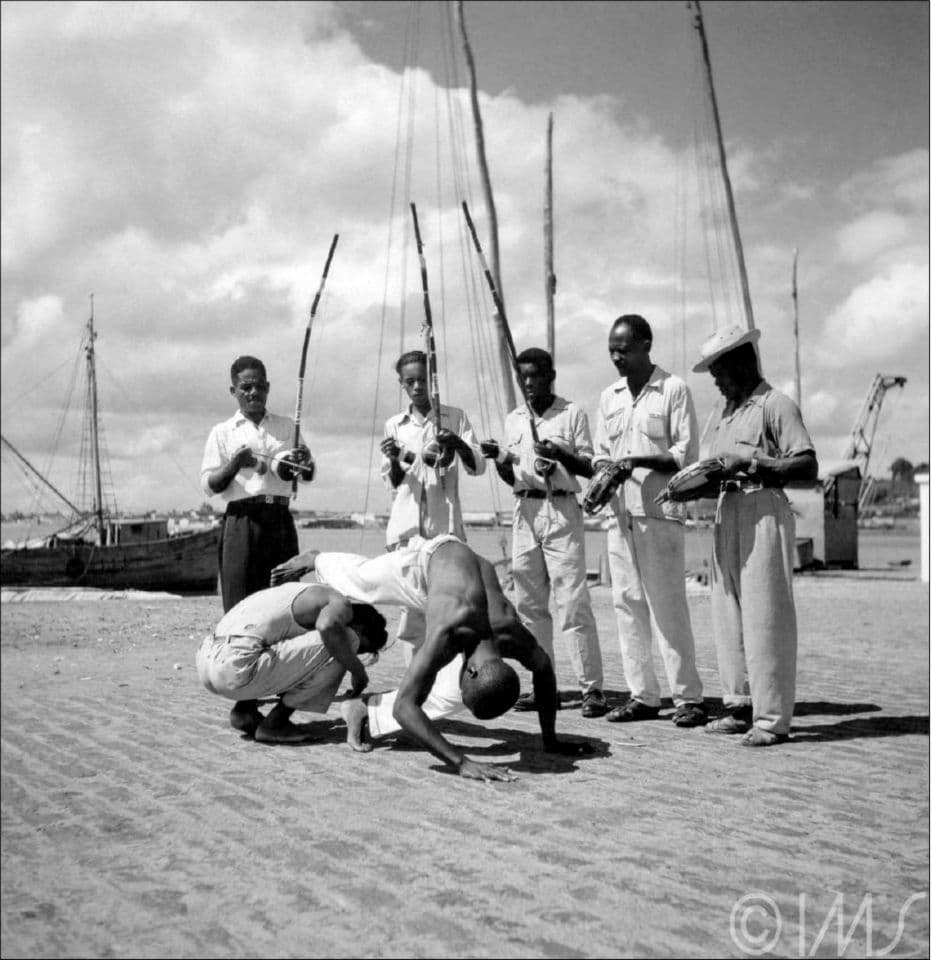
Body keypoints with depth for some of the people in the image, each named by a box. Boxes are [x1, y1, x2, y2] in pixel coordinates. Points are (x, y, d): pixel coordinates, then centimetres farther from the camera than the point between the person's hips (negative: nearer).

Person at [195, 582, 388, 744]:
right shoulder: (341, 606, -1)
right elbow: (327, 627, -26)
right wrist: (358, 670, -11)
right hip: (237, 670, -9)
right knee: (342, 641, -7)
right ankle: (273, 724, -1)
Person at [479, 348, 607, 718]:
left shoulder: (572, 413, 0)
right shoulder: (513, 420, 14)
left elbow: (589, 468, -1)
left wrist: (561, 455, -19)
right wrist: (498, 459, -3)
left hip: (562, 511, -5)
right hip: (525, 511, 5)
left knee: (572, 602, -9)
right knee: (529, 604, 6)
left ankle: (592, 688, -6)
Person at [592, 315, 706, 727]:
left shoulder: (673, 390, -1)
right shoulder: (608, 397, 16)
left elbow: (686, 454, -6)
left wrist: (642, 461, -18)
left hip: (659, 512, -6)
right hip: (619, 514, 6)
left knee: (667, 606, -6)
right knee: (627, 604, 5)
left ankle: (687, 697, 1)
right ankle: (642, 695, 12)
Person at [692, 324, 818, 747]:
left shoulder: (776, 406, -5)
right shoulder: (728, 413, 20)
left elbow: (808, 468, -13)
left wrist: (752, 463, -21)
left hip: (764, 512, -8)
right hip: (727, 512, 8)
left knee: (764, 618, -7)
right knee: (728, 617, 10)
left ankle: (772, 718, -3)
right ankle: (740, 707, 18)